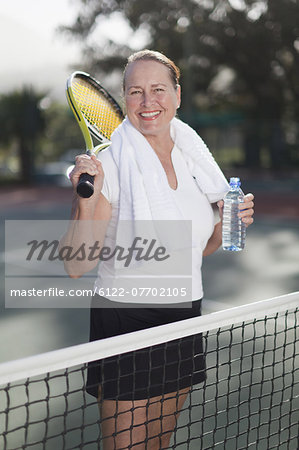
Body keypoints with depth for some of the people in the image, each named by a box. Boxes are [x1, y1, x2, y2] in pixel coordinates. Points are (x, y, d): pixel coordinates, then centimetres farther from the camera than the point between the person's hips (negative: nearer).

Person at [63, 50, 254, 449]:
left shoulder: (192, 158, 5)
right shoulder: (109, 164, -13)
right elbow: (77, 266, -18)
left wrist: (228, 223, -2)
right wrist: (88, 203, -32)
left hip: (184, 321, 6)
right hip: (125, 322, -6)